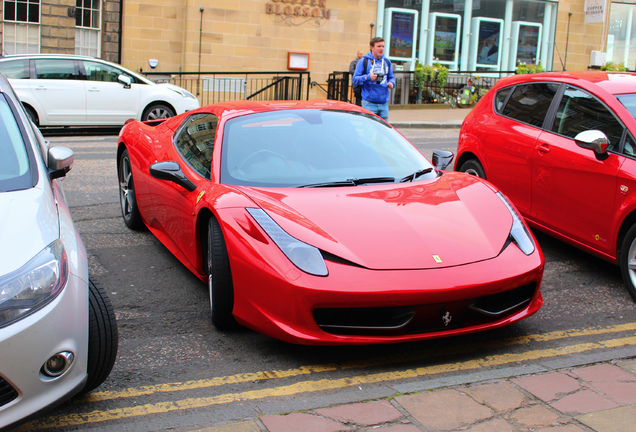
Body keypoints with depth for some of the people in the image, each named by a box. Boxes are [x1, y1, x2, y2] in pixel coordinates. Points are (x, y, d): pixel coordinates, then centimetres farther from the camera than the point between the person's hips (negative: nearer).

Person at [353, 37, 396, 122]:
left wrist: (391, 83, -1)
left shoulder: (387, 62, 14)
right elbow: (355, 80, -3)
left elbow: (391, 77, 22)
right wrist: (368, 77, -18)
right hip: (369, 103, -5)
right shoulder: (364, 61, -1)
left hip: (384, 103, 5)